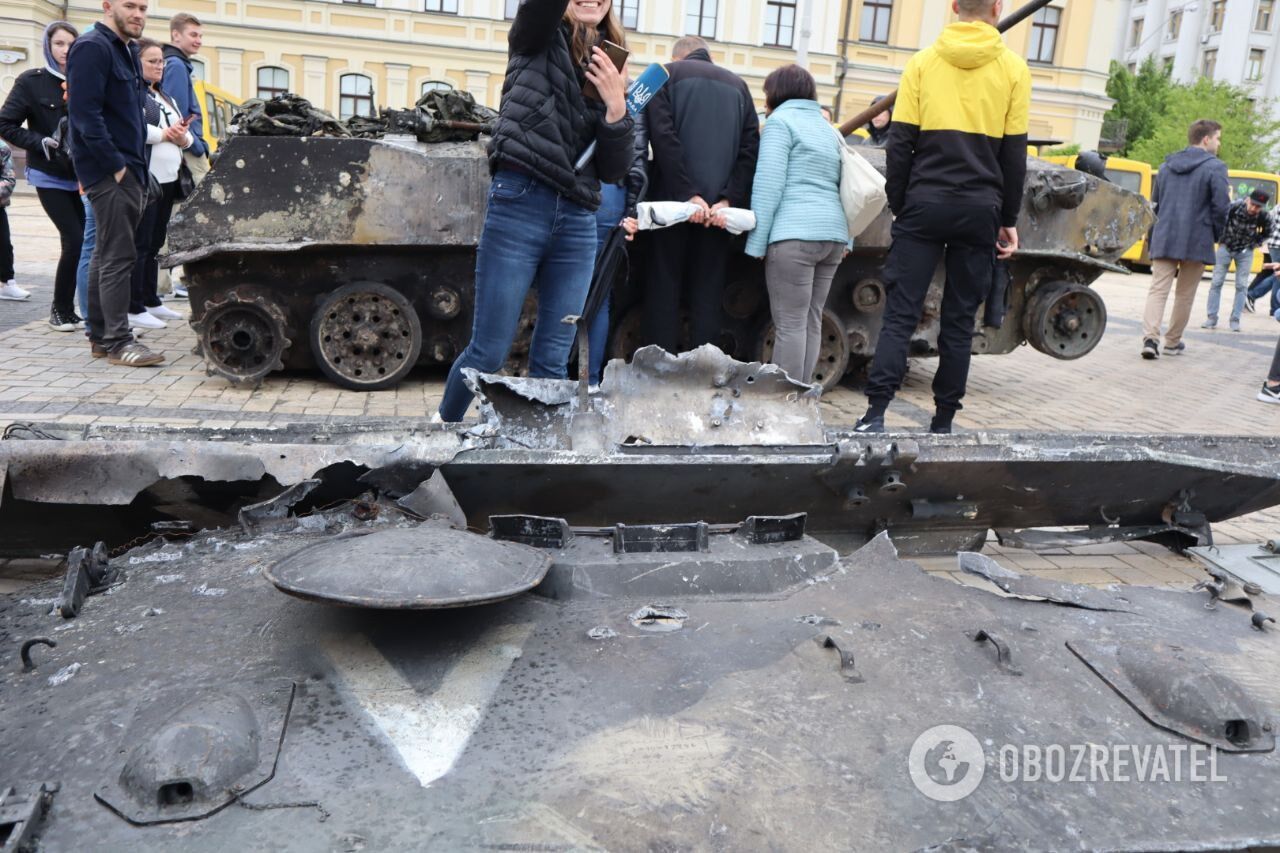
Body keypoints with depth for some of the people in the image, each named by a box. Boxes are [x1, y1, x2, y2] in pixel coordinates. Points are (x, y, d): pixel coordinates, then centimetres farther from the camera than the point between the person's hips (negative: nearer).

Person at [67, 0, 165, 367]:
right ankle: (117, 341, -6)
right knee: (118, 256, -10)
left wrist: (137, 166, 13)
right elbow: (86, 114, -19)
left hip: (128, 168, 9)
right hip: (109, 171, -9)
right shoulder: (92, 48, -10)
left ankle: (100, 335, 20)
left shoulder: (127, 50, 18)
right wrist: (116, 165, -18)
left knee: (107, 253, 13)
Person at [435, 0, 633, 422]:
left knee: (553, 360, 6)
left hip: (577, 221, 4)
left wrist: (616, 107, -4)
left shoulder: (609, 69, 17)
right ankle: (442, 426, 27)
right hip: (520, 205, -4)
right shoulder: (539, 38, 7)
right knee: (488, 352, 2)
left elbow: (614, 170, 9)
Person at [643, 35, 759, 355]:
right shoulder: (737, 84, 18)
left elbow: (663, 135, -8)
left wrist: (687, 194, -13)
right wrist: (729, 199, -4)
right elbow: (751, 146, 5)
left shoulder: (669, 73, 7)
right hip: (720, 206, 3)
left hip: (674, 199, -2)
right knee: (709, 293, 6)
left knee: (665, 288, 2)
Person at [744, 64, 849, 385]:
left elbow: (768, 185, -8)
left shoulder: (780, 121, 2)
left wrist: (756, 242, -9)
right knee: (811, 322, 9)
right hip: (833, 234, 8)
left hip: (795, 234, -7)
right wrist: (846, 239, 20)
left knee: (790, 324, -7)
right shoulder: (828, 128, 25)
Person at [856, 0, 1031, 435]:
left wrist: (898, 204, 6)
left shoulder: (923, 61, 3)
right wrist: (1009, 219, 10)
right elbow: (1014, 154, 3)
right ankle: (943, 422, 11)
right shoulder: (1013, 68, 4)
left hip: (924, 204, 0)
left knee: (900, 313, -2)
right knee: (959, 321, 7)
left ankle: (875, 413, -12)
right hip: (979, 210, 1)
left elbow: (900, 142, -1)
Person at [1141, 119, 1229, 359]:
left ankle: (1150, 338, -18)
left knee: (1158, 289, -1)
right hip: (1196, 242, -4)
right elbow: (1221, 207, -10)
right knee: (1185, 295, 9)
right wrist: (1216, 235, 4)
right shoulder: (1215, 167, -7)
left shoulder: (1166, 166, 13)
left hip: (1164, 240, 4)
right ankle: (1173, 342, 17)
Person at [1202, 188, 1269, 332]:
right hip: (1226, 248, -1)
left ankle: (1235, 320, 6)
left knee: (1241, 285, -1)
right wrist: (1221, 241, -5)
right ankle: (1211, 318, 4)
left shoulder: (1264, 217, -17)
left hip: (1245, 252, 1)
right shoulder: (1233, 206, -24)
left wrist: (1254, 245, -1)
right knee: (1217, 282, -2)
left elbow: (1266, 233, 4)